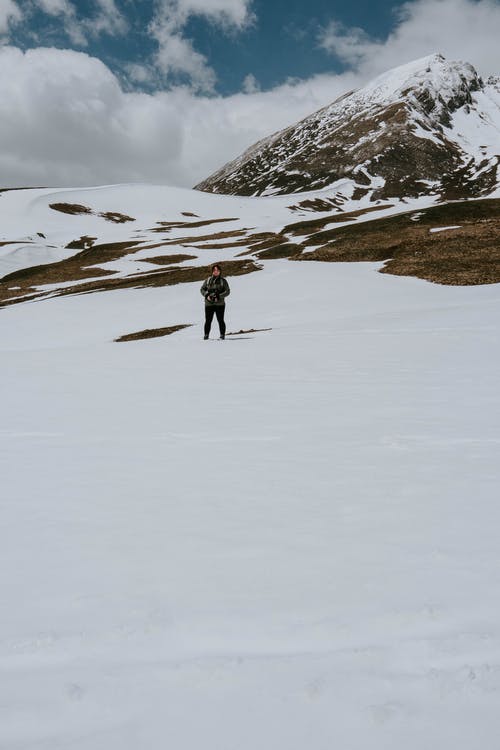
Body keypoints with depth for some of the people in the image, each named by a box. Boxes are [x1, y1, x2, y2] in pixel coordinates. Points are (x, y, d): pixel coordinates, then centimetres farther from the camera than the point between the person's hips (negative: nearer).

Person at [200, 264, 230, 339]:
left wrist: (218, 297, -14)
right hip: (209, 303, 1)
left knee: (220, 320, -1)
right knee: (208, 320, 0)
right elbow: (202, 289, 12)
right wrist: (207, 295, -7)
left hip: (220, 304, -1)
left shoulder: (223, 281, 4)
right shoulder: (208, 280, 9)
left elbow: (227, 291, -1)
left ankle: (222, 335, 8)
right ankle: (206, 335, 10)